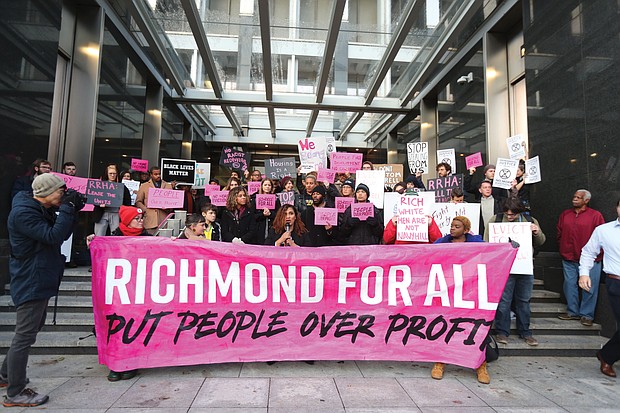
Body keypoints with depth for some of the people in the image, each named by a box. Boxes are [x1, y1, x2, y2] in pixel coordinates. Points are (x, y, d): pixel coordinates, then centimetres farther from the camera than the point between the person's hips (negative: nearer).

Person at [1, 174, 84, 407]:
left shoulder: (42, 210, 10)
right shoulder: (23, 213, -20)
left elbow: (62, 234, 10)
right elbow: (53, 236, -28)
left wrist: (72, 210, -3)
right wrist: (67, 208, -24)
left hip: (39, 281, 10)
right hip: (30, 283, -10)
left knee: (33, 327, 22)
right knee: (25, 335, -2)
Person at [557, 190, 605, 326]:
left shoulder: (595, 215, -2)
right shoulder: (565, 214, 10)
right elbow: (559, 234, 16)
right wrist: (563, 249, 10)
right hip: (569, 258, 4)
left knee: (589, 287, 2)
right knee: (570, 285, 9)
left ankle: (586, 315, 13)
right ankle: (572, 311, 22)